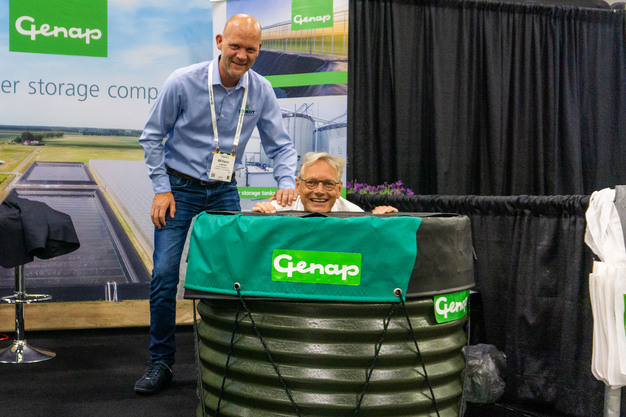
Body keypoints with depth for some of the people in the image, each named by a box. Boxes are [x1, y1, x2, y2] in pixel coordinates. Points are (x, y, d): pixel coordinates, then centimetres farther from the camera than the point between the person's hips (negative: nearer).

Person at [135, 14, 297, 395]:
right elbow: (152, 137, -4)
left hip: (224, 191, 3)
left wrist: (286, 183, -19)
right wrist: (162, 189, -10)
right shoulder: (183, 82, -15)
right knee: (165, 273, -6)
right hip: (179, 186, -2)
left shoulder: (262, 91, -7)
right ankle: (161, 362, 8)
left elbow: (281, 145, 0)